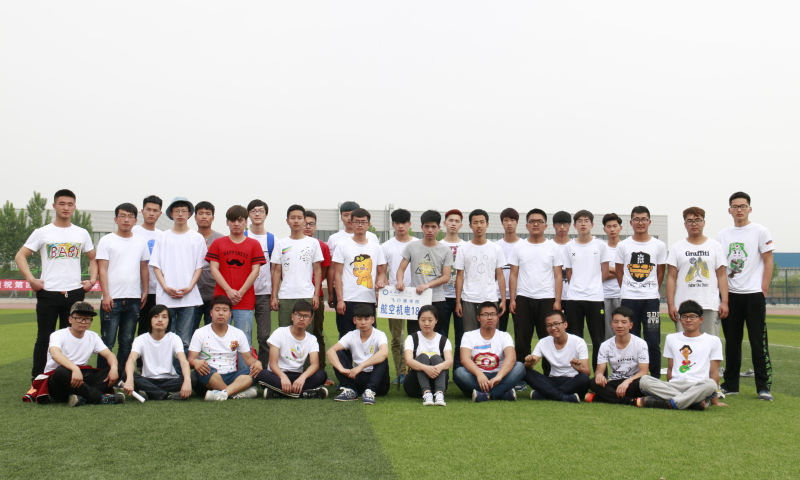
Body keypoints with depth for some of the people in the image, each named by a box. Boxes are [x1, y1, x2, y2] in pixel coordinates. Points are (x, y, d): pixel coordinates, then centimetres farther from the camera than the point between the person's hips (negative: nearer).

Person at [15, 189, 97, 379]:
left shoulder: (82, 233, 10)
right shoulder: (42, 233, 3)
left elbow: (93, 259, 19)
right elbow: (20, 256, 2)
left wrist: (92, 280, 5)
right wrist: (31, 279, -10)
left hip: (75, 293, 2)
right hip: (48, 293, -2)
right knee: (44, 338, 2)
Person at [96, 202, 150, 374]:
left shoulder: (141, 242, 12)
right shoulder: (107, 241, 1)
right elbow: (102, 269, -5)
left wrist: (145, 291, 9)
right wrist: (106, 295, -12)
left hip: (134, 299, 4)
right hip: (112, 299, -4)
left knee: (127, 342, 9)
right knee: (108, 342, -3)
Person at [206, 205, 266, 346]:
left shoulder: (254, 244, 8)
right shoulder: (218, 243, 9)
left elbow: (255, 271, 1)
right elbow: (214, 270, 2)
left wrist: (240, 293, -9)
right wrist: (229, 291, -10)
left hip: (245, 302, -1)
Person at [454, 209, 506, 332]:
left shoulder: (496, 248, 6)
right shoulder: (463, 249, 4)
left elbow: (500, 276, 7)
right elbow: (459, 277, 3)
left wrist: (503, 299, 0)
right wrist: (458, 301, -2)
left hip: (491, 300, 1)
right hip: (469, 301, -1)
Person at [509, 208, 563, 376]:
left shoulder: (553, 247, 5)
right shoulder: (518, 247, 8)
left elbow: (558, 276, 3)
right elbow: (513, 275, 7)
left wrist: (557, 301, -5)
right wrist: (512, 299, -1)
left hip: (546, 299, -1)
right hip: (523, 299, 1)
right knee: (522, 340, 4)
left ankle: (549, 376, 11)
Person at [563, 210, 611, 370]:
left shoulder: (600, 245, 3)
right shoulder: (569, 247, 7)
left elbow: (605, 271, 6)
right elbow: (569, 274, 11)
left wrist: (592, 285, 2)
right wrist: (578, 288, 3)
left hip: (595, 297, -1)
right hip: (574, 298, 1)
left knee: (598, 339, 2)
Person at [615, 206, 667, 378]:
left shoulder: (659, 245, 6)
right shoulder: (623, 245, 7)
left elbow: (661, 272, 11)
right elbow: (619, 272, 12)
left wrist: (653, 291, 7)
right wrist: (626, 291, 8)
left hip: (651, 299, -1)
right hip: (628, 299, 1)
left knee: (653, 342, -3)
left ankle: (655, 378, 7)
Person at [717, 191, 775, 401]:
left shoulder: (760, 232, 0)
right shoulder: (723, 235, 12)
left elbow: (768, 262, -2)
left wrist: (763, 290, -9)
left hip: (753, 294, -4)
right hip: (730, 295, 4)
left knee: (758, 342, -4)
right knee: (731, 341, 9)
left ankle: (763, 386, 3)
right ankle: (730, 384, 17)